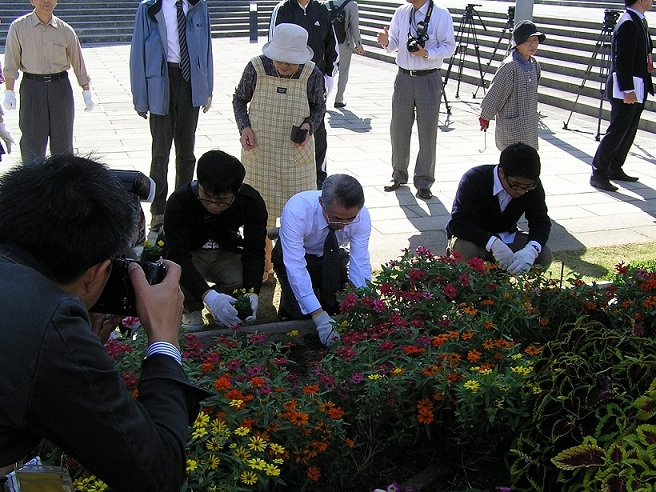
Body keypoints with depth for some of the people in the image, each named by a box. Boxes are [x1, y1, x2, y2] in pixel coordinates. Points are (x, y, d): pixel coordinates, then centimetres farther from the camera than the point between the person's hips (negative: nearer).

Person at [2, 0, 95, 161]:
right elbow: (11, 64, -1)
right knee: (31, 138, 0)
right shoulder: (18, 27, -1)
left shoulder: (65, 30, 2)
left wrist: (87, 92, 6)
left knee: (62, 138, 6)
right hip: (31, 87, -1)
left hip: (60, 87, 1)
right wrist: (9, 92, -6)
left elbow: (78, 63, 8)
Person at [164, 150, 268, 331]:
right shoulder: (179, 201, -29)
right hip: (190, 256, -1)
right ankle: (192, 310, 1)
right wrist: (208, 295, -51)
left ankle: (226, 309, 6)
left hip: (227, 255, 1)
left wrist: (252, 294, -41)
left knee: (243, 281, -31)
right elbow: (177, 255, -36)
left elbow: (254, 252, -22)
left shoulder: (252, 203, -22)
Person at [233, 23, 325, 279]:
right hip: (259, 152, 1)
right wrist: (244, 127, -12)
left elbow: (319, 107, 5)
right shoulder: (256, 68, -13)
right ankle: (264, 260, 31)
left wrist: (309, 125, -15)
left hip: (296, 155, 0)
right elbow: (239, 99, 4)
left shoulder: (312, 75, -12)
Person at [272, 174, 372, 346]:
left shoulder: (361, 215, -28)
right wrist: (320, 317, -47)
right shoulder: (296, 210, -39)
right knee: (300, 313, -21)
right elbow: (295, 265, -40)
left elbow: (360, 264, -27)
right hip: (295, 255, -3)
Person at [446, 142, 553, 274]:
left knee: (545, 256, -20)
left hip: (505, 237, 4)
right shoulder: (473, 180, -27)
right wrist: (493, 243, -47)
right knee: (465, 251, -39)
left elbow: (541, 222, -11)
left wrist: (531, 250, -36)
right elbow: (457, 222, -33)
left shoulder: (533, 186, -15)